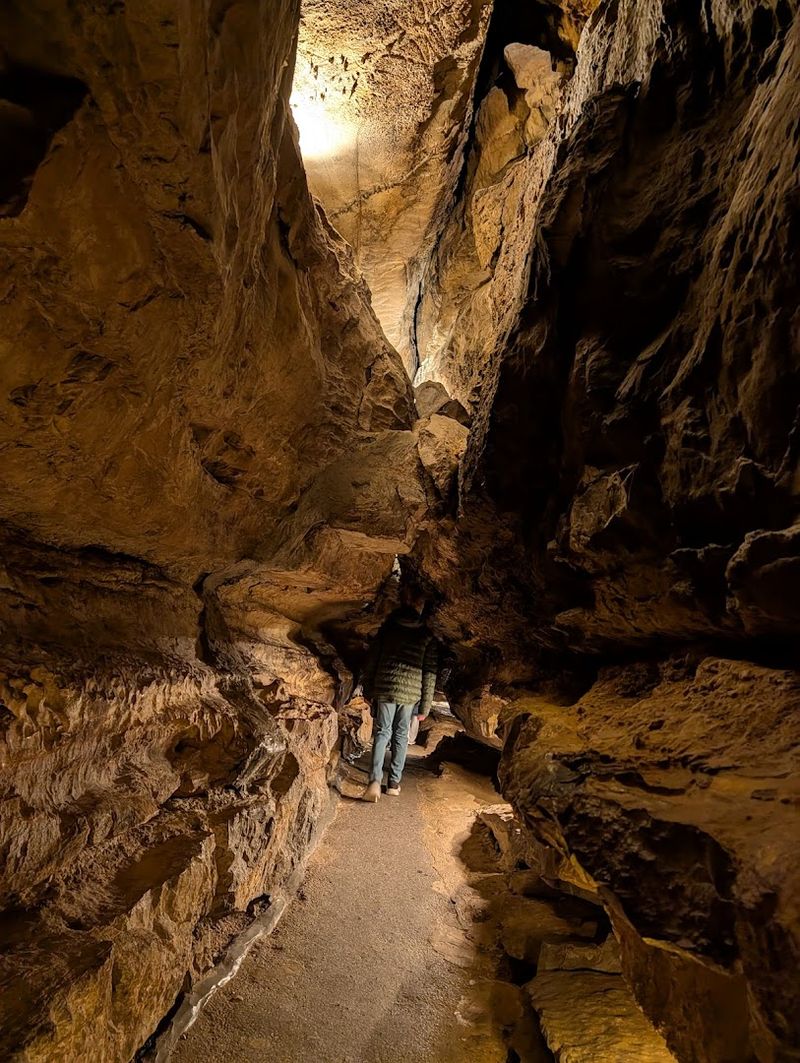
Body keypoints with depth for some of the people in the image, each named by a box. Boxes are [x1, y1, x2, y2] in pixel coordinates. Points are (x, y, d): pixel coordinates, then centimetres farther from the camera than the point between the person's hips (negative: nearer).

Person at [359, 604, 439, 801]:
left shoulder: (387, 630, 10)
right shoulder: (427, 637, 8)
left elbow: (371, 662, 7)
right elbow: (430, 673, 4)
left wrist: (367, 690, 15)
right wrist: (425, 706, 7)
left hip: (384, 688, 0)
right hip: (411, 692, 0)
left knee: (382, 733, 7)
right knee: (401, 735, 14)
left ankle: (375, 780, -10)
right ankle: (394, 783, 17)